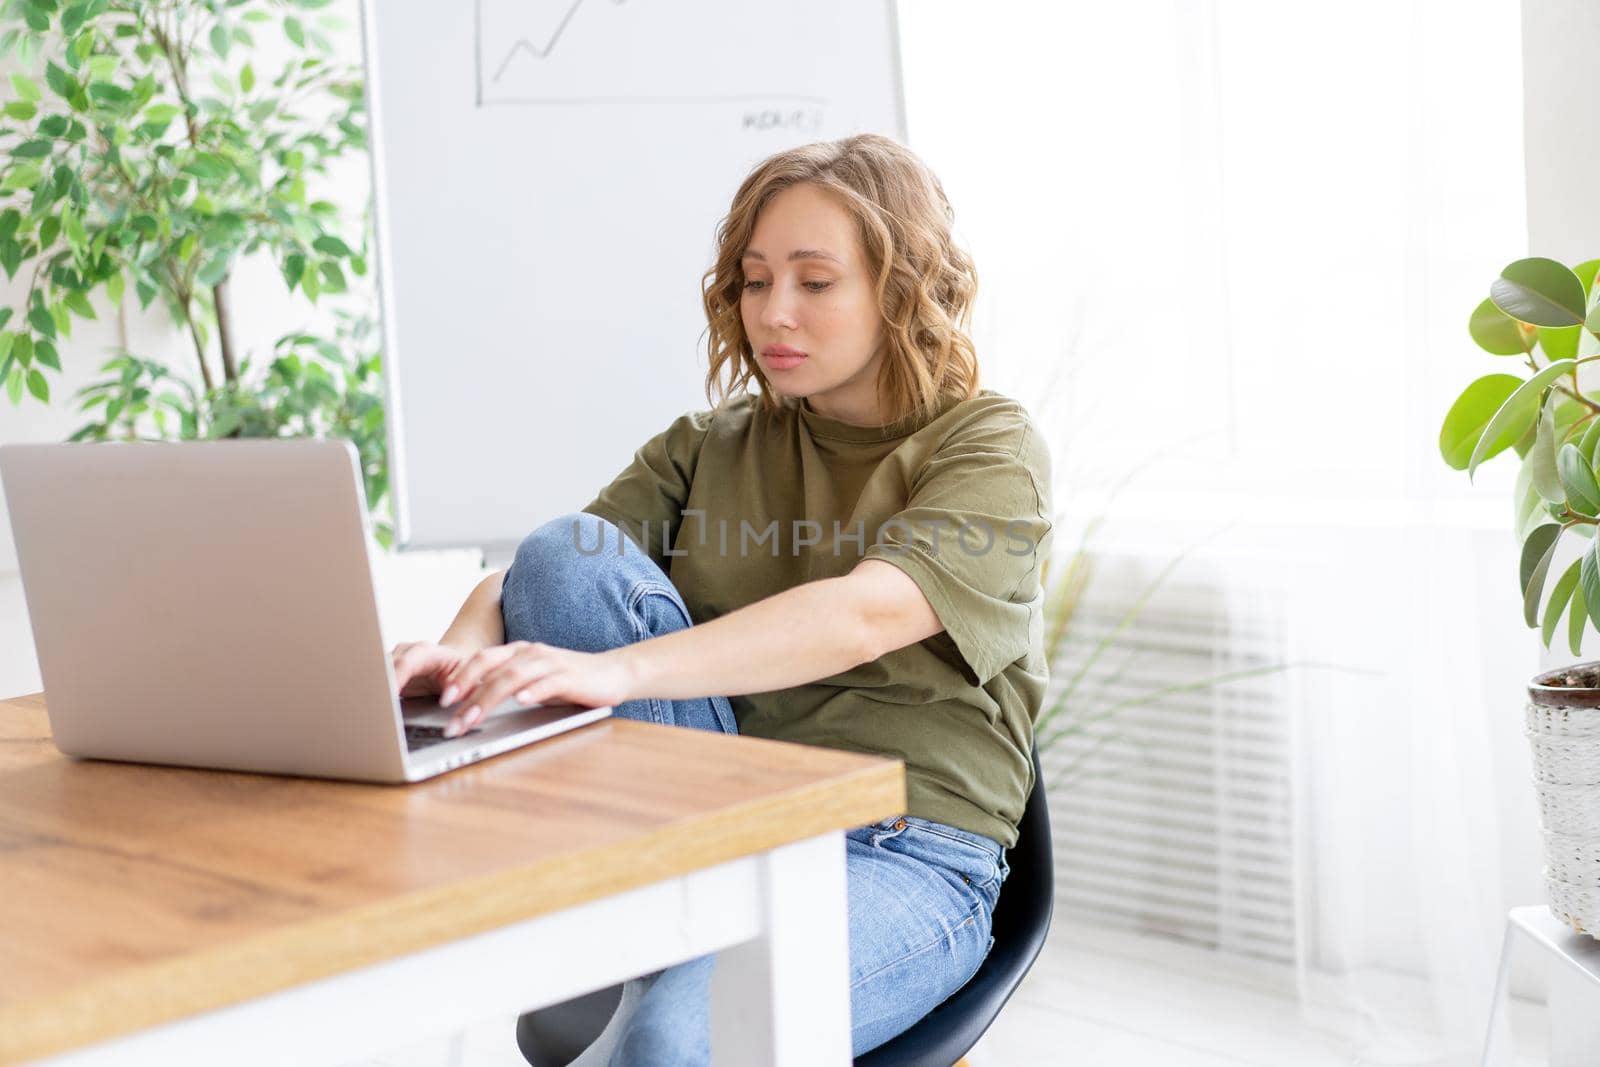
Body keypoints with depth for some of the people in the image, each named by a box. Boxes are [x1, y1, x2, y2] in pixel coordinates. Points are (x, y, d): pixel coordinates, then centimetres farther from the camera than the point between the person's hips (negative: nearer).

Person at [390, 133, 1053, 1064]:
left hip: (908, 850, -5)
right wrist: (466, 647, -26)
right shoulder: (709, 446, 13)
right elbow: (534, 581, 0)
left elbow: (868, 615, -21)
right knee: (563, 555, -16)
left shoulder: (993, 446, -1)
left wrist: (617, 671, -34)